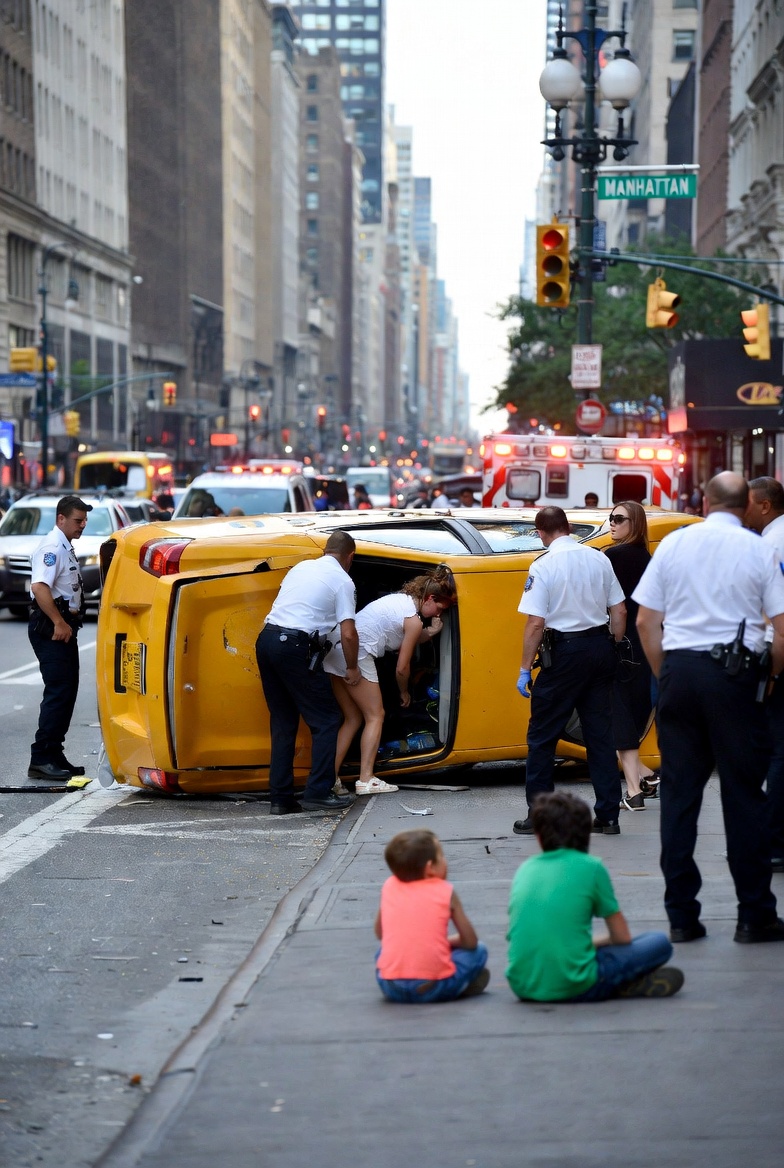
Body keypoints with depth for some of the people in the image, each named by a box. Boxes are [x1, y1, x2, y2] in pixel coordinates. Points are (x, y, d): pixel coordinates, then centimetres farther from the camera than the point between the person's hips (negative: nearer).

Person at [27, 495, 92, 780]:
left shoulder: (65, 548, 19)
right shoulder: (52, 548, -15)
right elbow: (39, 587, -27)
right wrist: (59, 623, -27)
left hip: (64, 627, 11)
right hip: (50, 628, -11)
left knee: (66, 692, 11)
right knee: (58, 692, -13)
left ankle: (54, 756, 15)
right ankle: (41, 758, -13)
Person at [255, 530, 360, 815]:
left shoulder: (301, 567, 20)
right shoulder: (342, 580, 1)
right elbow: (348, 634, -5)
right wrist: (352, 668, 10)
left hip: (266, 639, 7)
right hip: (295, 646, -7)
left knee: (283, 722, 14)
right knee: (326, 720, 3)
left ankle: (280, 798, 12)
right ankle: (318, 793, -3)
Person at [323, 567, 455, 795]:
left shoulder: (400, 598, 21)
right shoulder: (414, 620, -4)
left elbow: (405, 641, 28)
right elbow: (402, 668, 0)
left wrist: (430, 632, 20)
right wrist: (404, 693, 17)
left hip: (335, 650, 9)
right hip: (355, 654, -9)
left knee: (353, 718, 15)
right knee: (375, 716, 2)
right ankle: (366, 780, -5)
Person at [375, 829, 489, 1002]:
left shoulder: (389, 886, 11)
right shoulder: (445, 891, 3)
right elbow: (470, 941, 7)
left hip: (390, 987, 3)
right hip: (433, 987, -3)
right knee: (478, 951, 18)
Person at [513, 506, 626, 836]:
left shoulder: (543, 566, -11)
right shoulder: (599, 558, 4)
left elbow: (535, 624, -14)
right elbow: (620, 611, 7)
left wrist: (525, 669, -8)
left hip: (565, 651, -5)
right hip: (601, 646, 5)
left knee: (542, 735, 5)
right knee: (601, 734, 10)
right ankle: (608, 815, 11)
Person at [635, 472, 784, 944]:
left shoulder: (674, 543, 6)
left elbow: (646, 621, 6)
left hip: (679, 669, 2)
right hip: (734, 674, -2)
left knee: (679, 793, 7)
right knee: (744, 793, 4)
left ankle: (681, 915, 9)